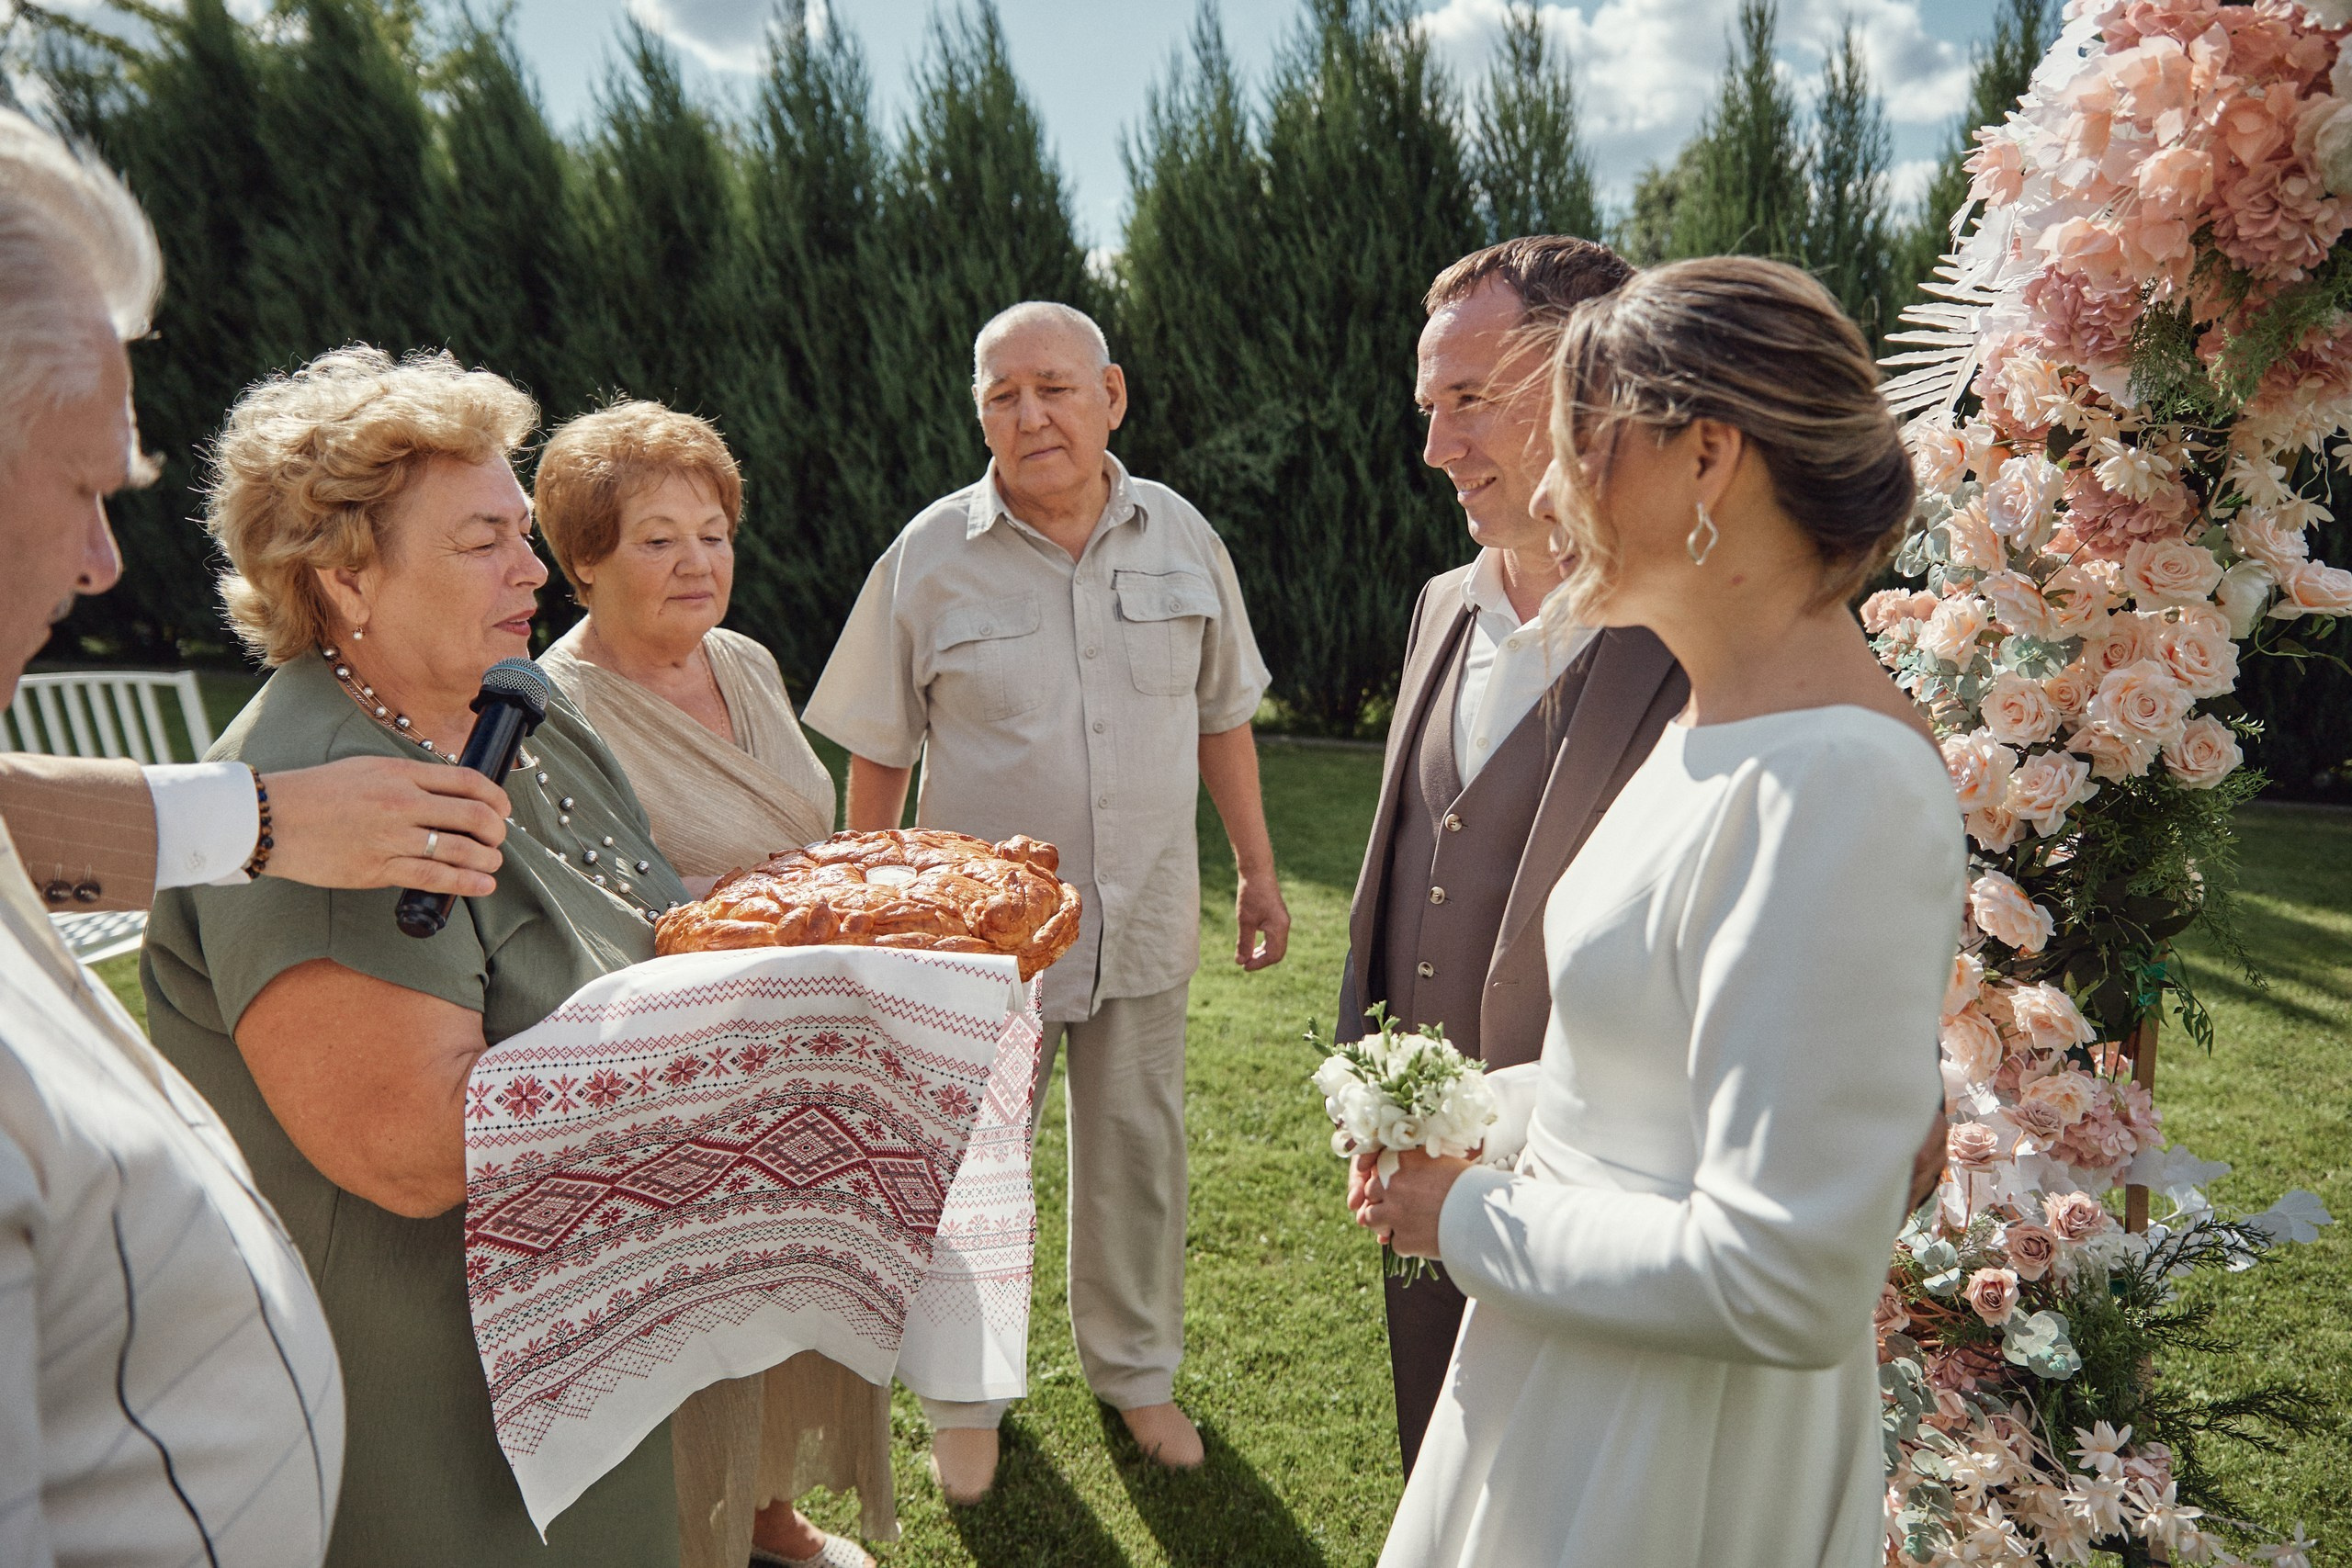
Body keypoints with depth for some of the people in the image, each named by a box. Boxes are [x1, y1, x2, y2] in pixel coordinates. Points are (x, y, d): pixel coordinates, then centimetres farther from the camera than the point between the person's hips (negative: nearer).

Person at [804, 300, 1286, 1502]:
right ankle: (966, 1394, 37)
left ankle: (1135, 1370, 41)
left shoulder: (1181, 538, -1)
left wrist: (1258, 871, 9)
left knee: (1136, 1155, 17)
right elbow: (878, 756, -4)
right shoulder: (929, 556, -9)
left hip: (1145, 921, 2)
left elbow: (1222, 716, 8)